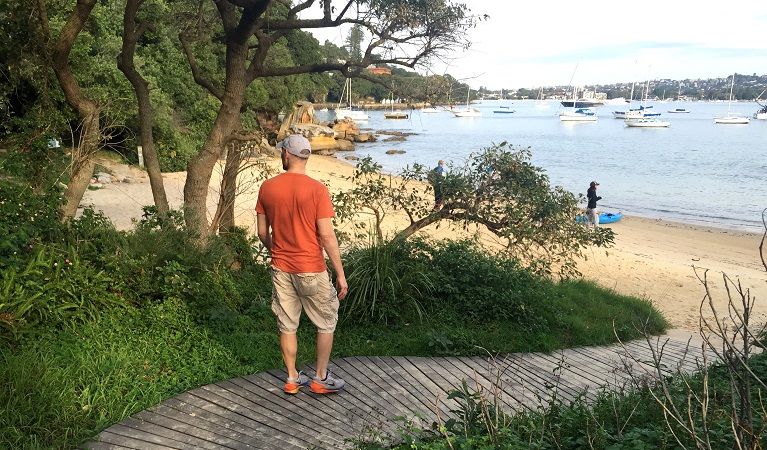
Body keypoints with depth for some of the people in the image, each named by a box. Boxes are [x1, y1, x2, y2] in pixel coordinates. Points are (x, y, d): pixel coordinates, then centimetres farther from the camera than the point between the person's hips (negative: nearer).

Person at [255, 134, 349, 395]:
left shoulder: (267, 188, -3)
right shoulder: (316, 189, -16)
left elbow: (262, 233, 4)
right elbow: (326, 236, -17)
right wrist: (341, 274, -9)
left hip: (281, 269, 4)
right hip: (311, 270, -4)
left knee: (287, 326, 16)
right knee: (326, 324, 15)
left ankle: (292, 379, 28)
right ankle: (320, 379, 21)